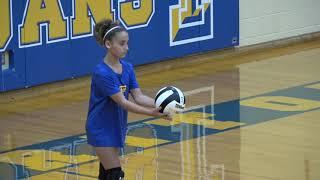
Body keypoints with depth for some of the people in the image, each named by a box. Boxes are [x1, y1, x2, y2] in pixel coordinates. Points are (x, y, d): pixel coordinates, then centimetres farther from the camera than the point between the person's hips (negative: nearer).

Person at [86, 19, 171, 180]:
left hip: (117, 127, 8)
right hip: (101, 130, -8)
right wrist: (151, 113, -32)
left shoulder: (127, 68, 0)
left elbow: (138, 97, -6)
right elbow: (122, 103, -26)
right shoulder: (102, 73, -24)